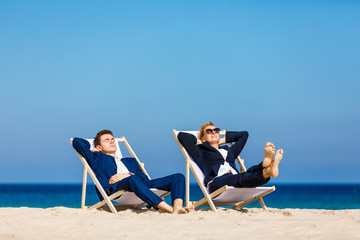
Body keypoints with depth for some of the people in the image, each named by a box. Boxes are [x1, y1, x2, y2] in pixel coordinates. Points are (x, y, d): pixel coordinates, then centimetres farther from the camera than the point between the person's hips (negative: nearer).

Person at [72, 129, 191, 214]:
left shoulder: (130, 161, 39)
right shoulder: (97, 158, 28)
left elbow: (145, 179, 21)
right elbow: (77, 141, 18)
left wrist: (127, 175, 1)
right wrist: (92, 149, 35)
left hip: (141, 186, 6)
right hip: (114, 190, -6)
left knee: (178, 177, -11)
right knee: (133, 180, -42)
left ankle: (177, 208, -42)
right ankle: (171, 210, -52)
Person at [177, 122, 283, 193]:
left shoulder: (229, 150, 41)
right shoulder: (201, 153, 24)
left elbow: (244, 134, 52)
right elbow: (182, 136, 13)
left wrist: (223, 140, 45)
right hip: (216, 183, -6)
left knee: (250, 172, -31)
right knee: (242, 177, -38)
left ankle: (266, 163, -65)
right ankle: (268, 172, -65)